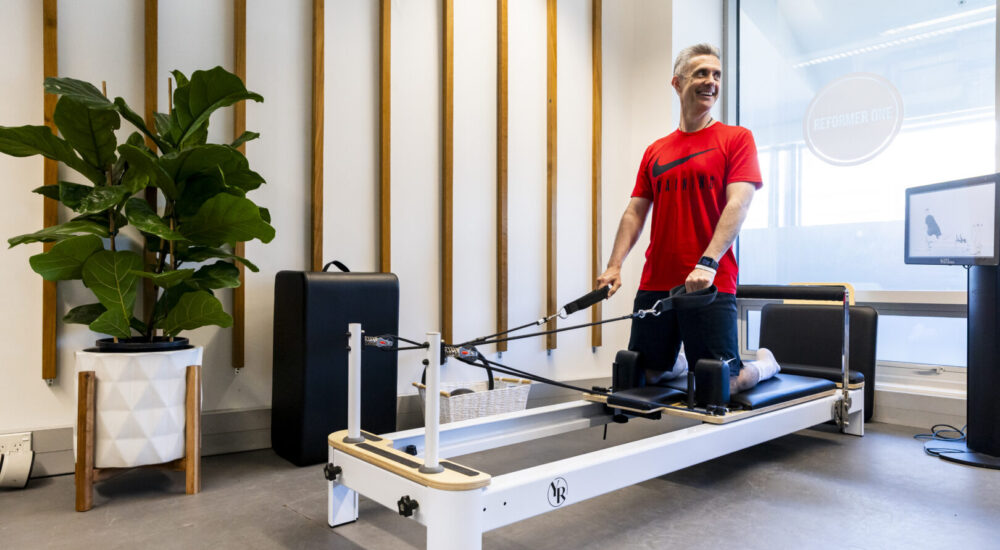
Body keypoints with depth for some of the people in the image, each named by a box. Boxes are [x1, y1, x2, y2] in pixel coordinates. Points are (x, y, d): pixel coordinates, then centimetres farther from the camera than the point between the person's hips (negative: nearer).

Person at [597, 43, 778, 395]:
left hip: (710, 285, -4)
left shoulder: (736, 138, 2)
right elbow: (635, 213, 12)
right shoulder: (655, 151, 14)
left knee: (719, 387, -1)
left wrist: (708, 263, -24)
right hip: (655, 284, 4)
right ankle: (677, 363, 42)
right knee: (643, 375, 10)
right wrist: (614, 266, -2)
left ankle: (765, 363, 30)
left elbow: (737, 204, -10)